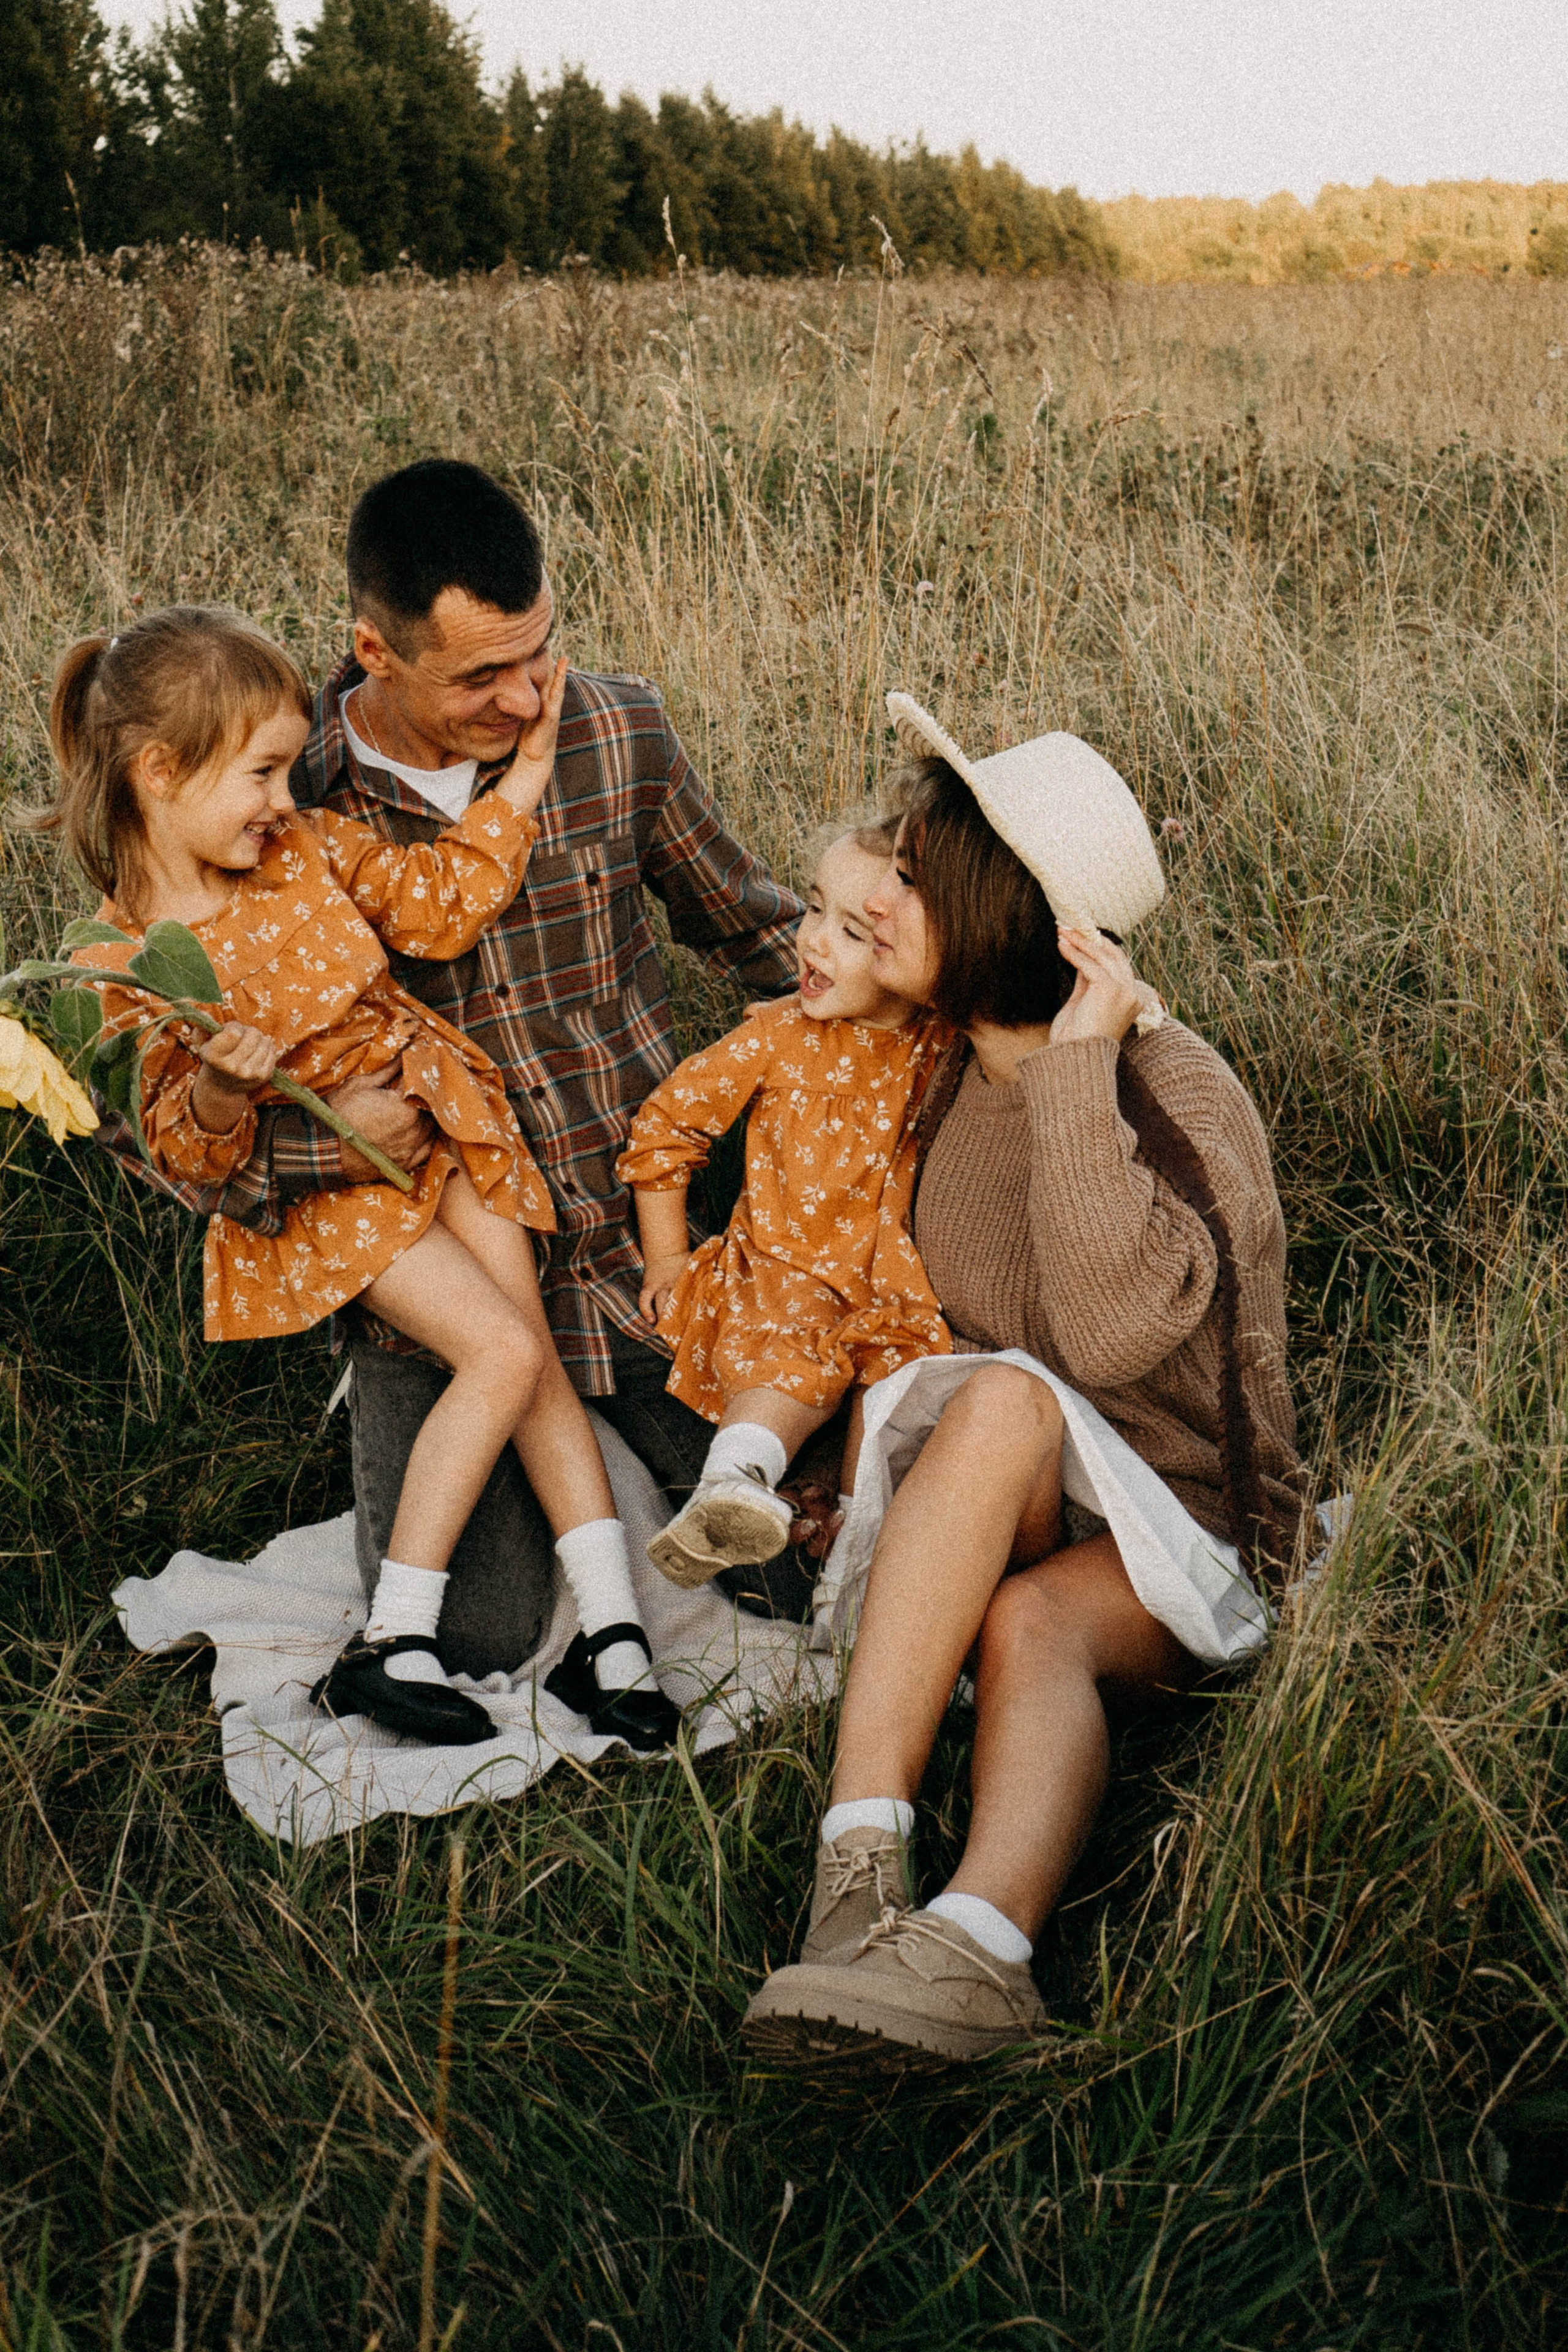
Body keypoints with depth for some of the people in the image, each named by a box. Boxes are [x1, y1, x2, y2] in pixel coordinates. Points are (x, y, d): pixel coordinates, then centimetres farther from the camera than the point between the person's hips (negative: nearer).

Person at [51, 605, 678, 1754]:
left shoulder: (306, 847, -4)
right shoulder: (125, 967, -16)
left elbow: (444, 902, 2)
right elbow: (189, 1158, -14)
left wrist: (521, 783, -4)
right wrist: (219, 1090, -36)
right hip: (323, 1187, -5)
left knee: (532, 1349, -2)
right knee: (504, 1353, -17)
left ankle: (615, 1626, 4)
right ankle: (392, 1643, -7)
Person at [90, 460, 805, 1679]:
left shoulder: (620, 735, -5)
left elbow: (750, 926, 13)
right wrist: (317, 1137, -22)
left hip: (642, 1243, 2)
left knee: (806, 1567, -4)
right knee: (472, 1645, -8)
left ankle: (629, 1429, 25)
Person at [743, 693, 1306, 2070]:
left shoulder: (1180, 1097, -15)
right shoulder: (965, 1072, 5)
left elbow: (1115, 1332, -34)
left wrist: (1078, 1071, -30)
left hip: (1178, 1542, -3)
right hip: (980, 1523, 4)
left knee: (1030, 1617, -37)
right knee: (1001, 1396, -32)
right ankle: (863, 1868, -46)